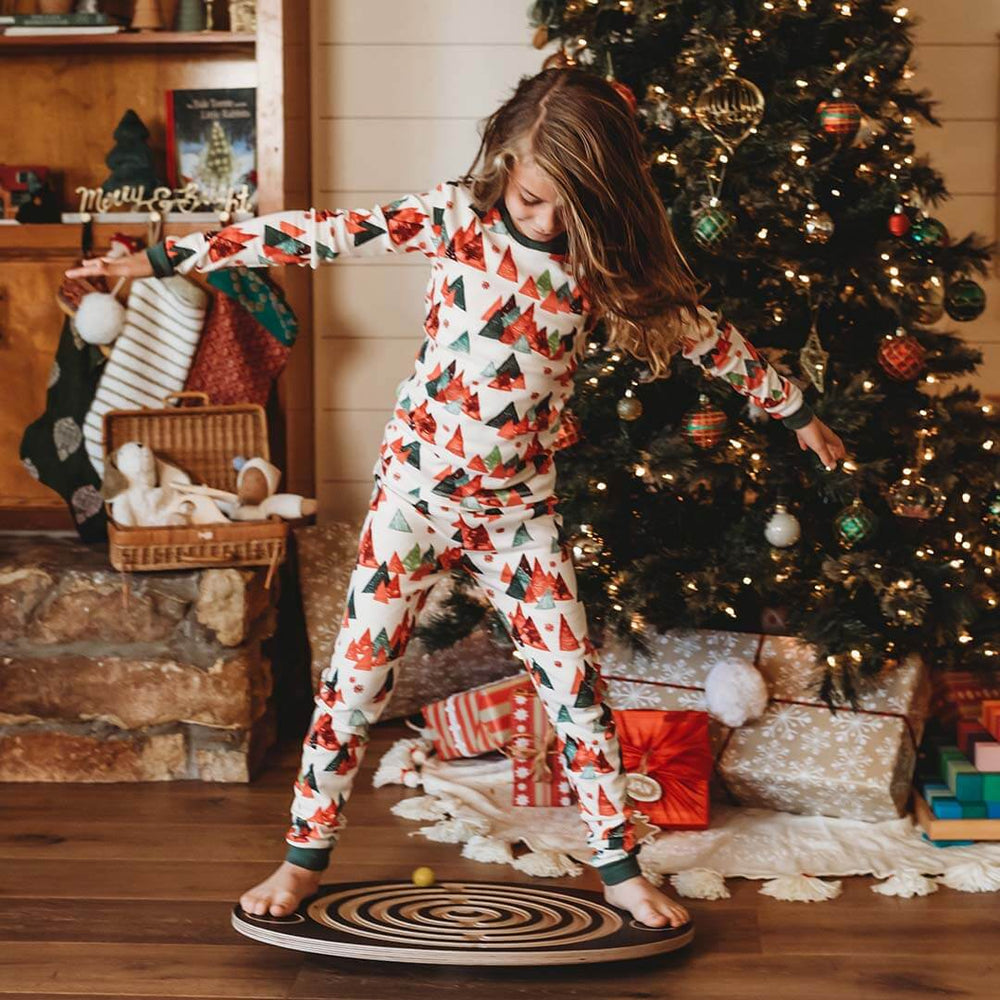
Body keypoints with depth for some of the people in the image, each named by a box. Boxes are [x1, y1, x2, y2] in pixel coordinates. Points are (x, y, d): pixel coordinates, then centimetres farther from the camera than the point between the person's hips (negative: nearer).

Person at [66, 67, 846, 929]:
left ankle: (621, 867, 18)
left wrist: (795, 411, 17)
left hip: (520, 511, 2)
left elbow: (701, 330, 7)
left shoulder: (607, 261, -6)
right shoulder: (457, 217, -12)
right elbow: (322, 235, -14)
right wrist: (164, 258, -15)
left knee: (575, 683, 3)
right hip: (414, 493, -1)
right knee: (357, 674, 3)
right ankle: (305, 857, 18)